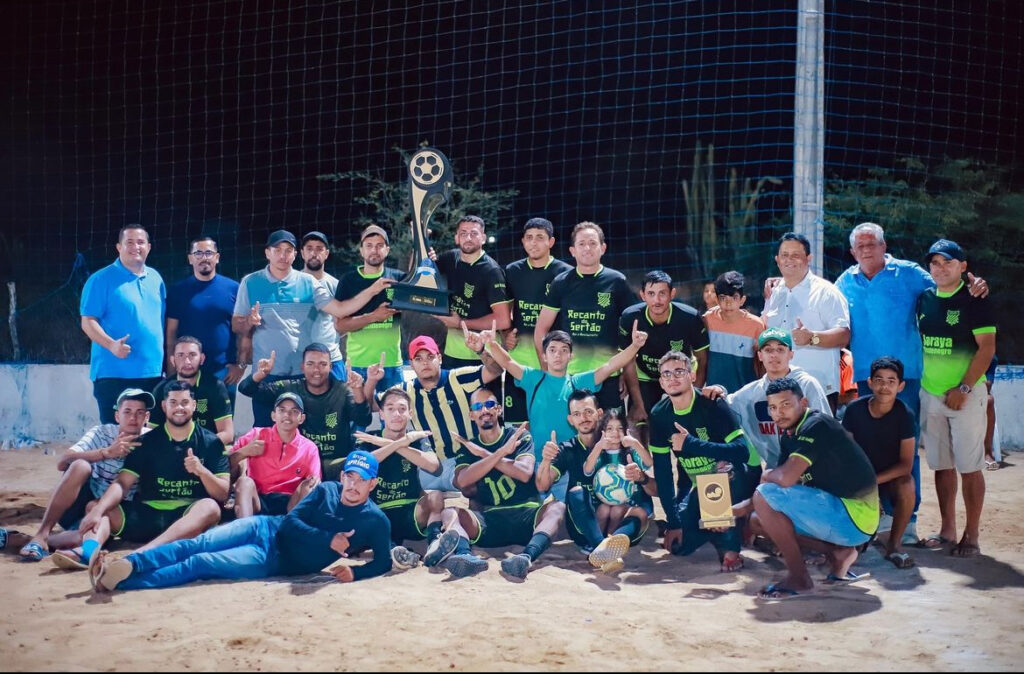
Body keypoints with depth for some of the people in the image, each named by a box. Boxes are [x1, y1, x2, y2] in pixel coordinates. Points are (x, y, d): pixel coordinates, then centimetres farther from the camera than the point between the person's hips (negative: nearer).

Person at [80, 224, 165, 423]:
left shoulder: (155, 278, 13)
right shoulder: (101, 280, -5)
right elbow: (88, 322, -9)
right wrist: (111, 345, -25)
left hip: (153, 372, 6)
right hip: (114, 373, -5)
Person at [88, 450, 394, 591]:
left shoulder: (375, 521, -3)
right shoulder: (326, 490, 5)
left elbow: (383, 562, -5)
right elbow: (290, 521, -1)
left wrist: (354, 573, -24)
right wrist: (328, 540, -13)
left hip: (278, 561, -3)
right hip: (266, 529, 3)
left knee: (200, 564, -20)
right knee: (196, 545, -20)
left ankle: (119, 581, -29)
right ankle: (124, 565, -30)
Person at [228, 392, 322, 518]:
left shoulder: (310, 448, 11)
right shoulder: (257, 435, 10)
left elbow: (314, 484, 6)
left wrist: (315, 482, -18)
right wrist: (243, 452, -12)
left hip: (290, 504, 0)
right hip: (257, 501, 0)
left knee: (309, 485, -26)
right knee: (245, 481, -29)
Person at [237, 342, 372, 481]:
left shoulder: (343, 391, -2)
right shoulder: (290, 389, 2)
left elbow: (363, 421, -18)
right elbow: (246, 389, -1)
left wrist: (358, 391, -37)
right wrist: (260, 374, -24)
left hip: (337, 463, -2)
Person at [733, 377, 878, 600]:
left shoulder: (816, 425, -18)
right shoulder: (790, 436, 11)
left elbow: (786, 478, -28)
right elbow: (782, 479, 16)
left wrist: (767, 475, -6)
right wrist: (744, 507, 2)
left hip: (855, 518, -10)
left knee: (765, 495, -19)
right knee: (758, 521, 14)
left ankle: (798, 577, -10)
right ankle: (838, 552, 9)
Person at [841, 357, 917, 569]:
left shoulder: (904, 414, -17)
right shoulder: (855, 409, -13)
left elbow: (906, 463, -17)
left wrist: (873, 480, -29)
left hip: (891, 477, -2)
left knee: (907, 486, -35)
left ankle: (894, 544, -12)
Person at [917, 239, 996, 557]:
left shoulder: (973, 300, -7)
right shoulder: (924, 299, 9)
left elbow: (987, 347, -12)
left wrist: (964, 389, -17)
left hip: (966, 394, -5)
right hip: (930, 394, 5)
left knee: (969, 466, -2)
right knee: (941, 465, 11)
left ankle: (971, 536, 5)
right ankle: (947, 530, 20)